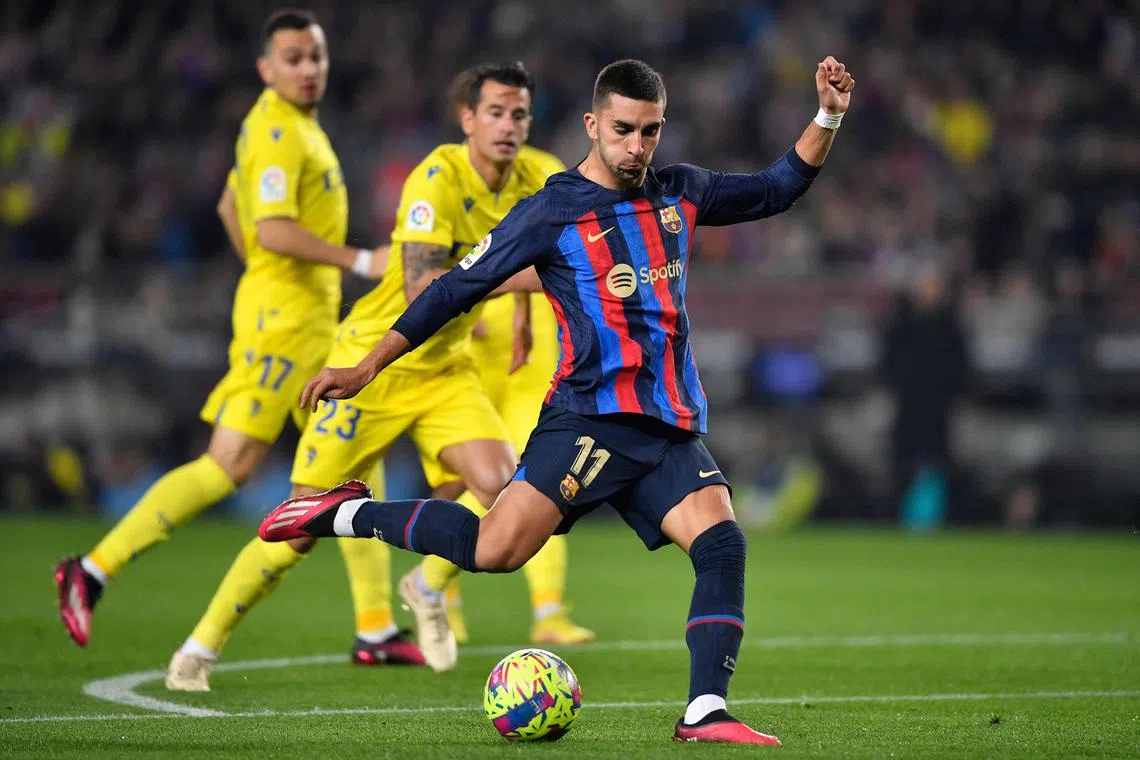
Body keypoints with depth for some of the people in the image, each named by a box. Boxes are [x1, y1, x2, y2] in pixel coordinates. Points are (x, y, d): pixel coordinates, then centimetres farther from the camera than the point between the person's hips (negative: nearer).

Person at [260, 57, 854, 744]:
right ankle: (348, 513, 0)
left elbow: (778, 189, 27)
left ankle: (706, 713, -17)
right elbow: (457, 289, 1)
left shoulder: (681, 194, 14)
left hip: (673, 428, 5)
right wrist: (366, 369, -1)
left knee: (722, 544, -18)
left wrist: (828, 118, 13)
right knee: (495, 550, -19)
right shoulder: (552, 212, -1)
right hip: (591, 416, -5)